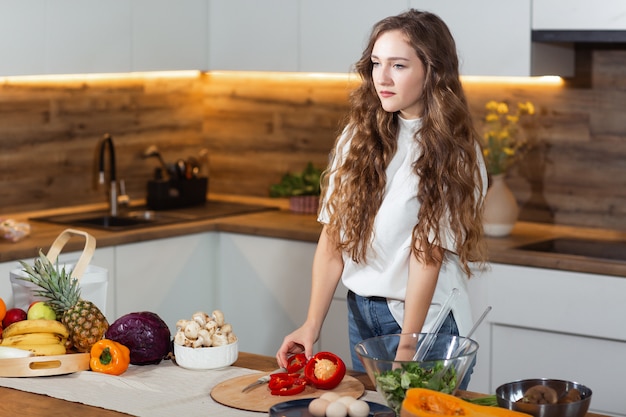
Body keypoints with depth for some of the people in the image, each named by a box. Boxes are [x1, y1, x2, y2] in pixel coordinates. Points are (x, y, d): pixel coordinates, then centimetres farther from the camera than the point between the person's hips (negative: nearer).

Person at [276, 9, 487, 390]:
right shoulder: (359, 138, 2)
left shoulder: (453, 152, -10)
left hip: (424, 317, -4)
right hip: (361, 312, 5)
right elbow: (333, 237, 0)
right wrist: (313, 324, -7)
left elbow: (428, 254, -15)